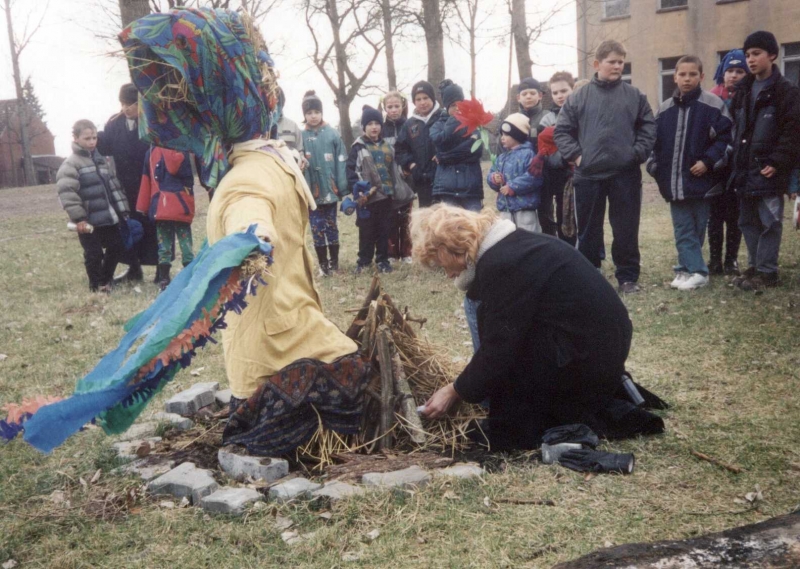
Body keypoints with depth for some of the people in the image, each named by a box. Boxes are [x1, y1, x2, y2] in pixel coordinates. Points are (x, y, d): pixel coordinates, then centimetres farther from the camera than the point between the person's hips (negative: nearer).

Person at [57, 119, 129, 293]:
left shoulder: (101, 160, 12)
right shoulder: (71, 164, -11)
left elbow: (114, 186, 16)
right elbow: (67, 193, -19)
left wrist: (123, 210, 11)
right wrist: (79, 218, -23)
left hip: (109, 217, 7)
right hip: (89, 220, -7)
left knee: (117, 247, 13)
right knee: (94, 254, 2)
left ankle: (106, 278, 33)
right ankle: (97, 285, 19)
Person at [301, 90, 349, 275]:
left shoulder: (332, 133, -2)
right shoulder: (301, 136, -2)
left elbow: (341, 162, -2)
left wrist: (343, 189, -6)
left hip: (330, 189, 0)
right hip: (312, 191, 0)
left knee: (332, 226, 10)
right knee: (317, 228, 6)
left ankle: (334, 262, 20)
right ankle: (323, 264, 15)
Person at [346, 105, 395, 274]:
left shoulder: (387, 147, 11)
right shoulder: (358, 147, -3)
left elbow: (393, 170, 18)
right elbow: (351, 171, -9)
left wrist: (393, 190, 12)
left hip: (385, 195, 4)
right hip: (366, 196, -4)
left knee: (384, 230, 8)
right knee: (366, 230, 2)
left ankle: (383, 260, 17)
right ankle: (364, 261, 13)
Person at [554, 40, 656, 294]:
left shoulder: (635, 96, 5)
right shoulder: (578, 97, 3)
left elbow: (648, 127, 7)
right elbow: (562, 130, 5)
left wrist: (638, 153, -5)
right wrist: (575, 155, -4)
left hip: (626, 174, 0)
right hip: (588, 175, 0)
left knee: (626, 229, 5)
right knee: (589, 229, 9)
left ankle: (628, 277, 16)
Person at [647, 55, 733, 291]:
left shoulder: (713, 105, -4)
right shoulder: (665, 109, 10)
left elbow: (725, 137, -6)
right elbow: (655, 141, 13)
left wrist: (708, 161, -15)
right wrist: (655, 167, 2)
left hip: (701, 180, -4)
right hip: (674, 182, 4)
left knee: (695, 229, 5)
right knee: (683, 230, 4)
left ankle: (688, 268, 13)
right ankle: (695, 270, 9)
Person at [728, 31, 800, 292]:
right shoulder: (743, 90, 15)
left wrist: (778, 162, -18)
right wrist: (737, 160, 9)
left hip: (769, 170, -7)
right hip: (744, 169, 7)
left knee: (769, 222, -2)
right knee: (748, 221, 12)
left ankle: (766, 272, 4)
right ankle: (754, 266, 22)